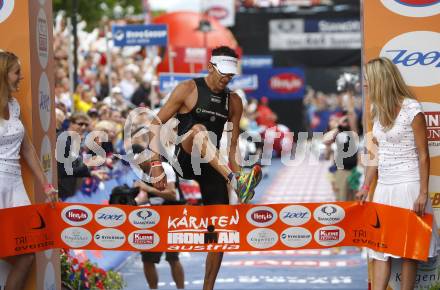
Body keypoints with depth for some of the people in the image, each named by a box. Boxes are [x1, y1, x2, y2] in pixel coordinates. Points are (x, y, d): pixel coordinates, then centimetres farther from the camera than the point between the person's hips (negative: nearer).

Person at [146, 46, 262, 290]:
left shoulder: (233, 101, 12)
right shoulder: (188, 89, -2)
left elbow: (233, 143, 17)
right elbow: (157, 123, -5)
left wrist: (236, 173, 8)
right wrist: (155, 163, -14)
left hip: (212, 166, 5)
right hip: (183, 161, -5)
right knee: (199, 129, -36)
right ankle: (237, 182, -54)